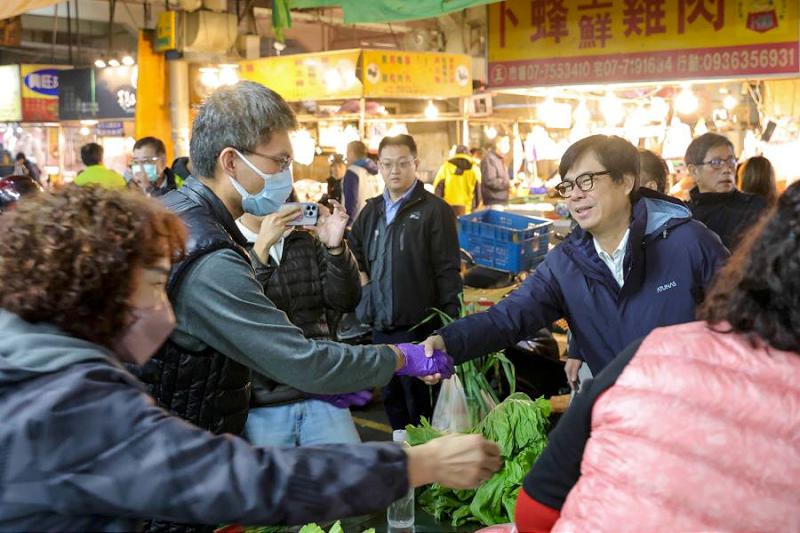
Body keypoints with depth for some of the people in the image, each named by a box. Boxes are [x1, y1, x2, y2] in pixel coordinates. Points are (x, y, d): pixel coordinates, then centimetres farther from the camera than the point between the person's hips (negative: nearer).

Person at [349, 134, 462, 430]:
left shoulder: (435, 210, -9)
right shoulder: (372, 210, 10)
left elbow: (448, 271, -12)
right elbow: (354, 251, 26)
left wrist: (449, 323, -16)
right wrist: (363, 282, 9)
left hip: (417, 325, -6)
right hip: (380, 325, 7)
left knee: (419, 402, 5)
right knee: (391, 398, 18)